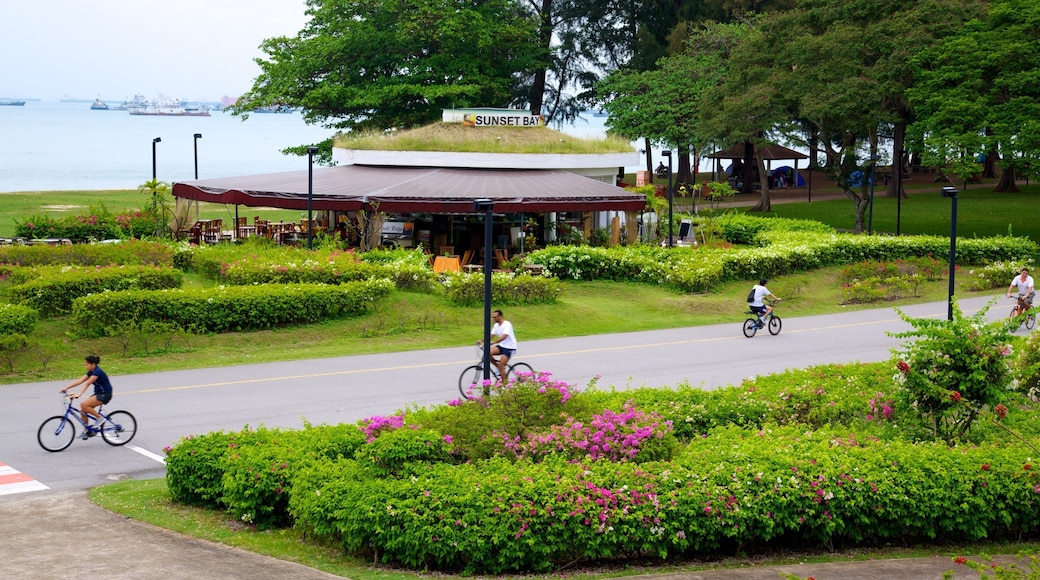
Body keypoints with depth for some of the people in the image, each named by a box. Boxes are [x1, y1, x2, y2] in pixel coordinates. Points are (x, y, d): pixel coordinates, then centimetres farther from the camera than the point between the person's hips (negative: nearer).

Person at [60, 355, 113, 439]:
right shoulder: (91, 372, 10)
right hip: (98, 393, 9)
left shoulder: (97, 372, -19)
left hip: (105, 395, -9)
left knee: (84, 405, -23)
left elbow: (87, 383, -30)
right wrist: (66, 388, 0)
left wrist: (79, 394, -40)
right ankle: (87, 431, 10)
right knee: (83, 410, 0)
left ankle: (99, 418, -8)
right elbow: (80, 381, 7)